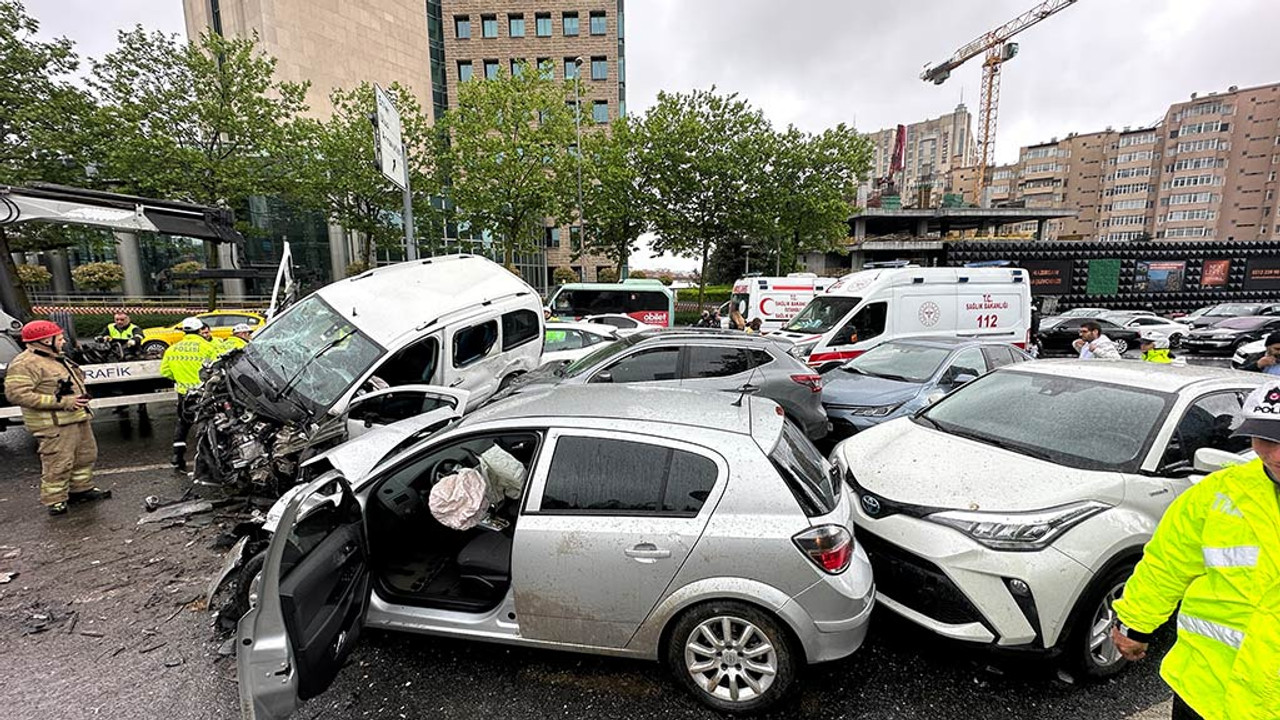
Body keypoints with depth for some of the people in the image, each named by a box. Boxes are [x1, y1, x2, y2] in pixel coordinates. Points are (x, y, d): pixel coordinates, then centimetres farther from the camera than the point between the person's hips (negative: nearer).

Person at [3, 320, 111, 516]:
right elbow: (17, 394, -22)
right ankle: (54, 500, 8)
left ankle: (82, 488, 33)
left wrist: (82, 396, 7)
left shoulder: (57, 358, 17)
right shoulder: (25, 364, -14)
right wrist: (62, 402, -24)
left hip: (77, 417, 10)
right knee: (58, 462, -5)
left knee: (86, 455, 18)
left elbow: (74, 382, 28)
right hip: (54, 424, -10)